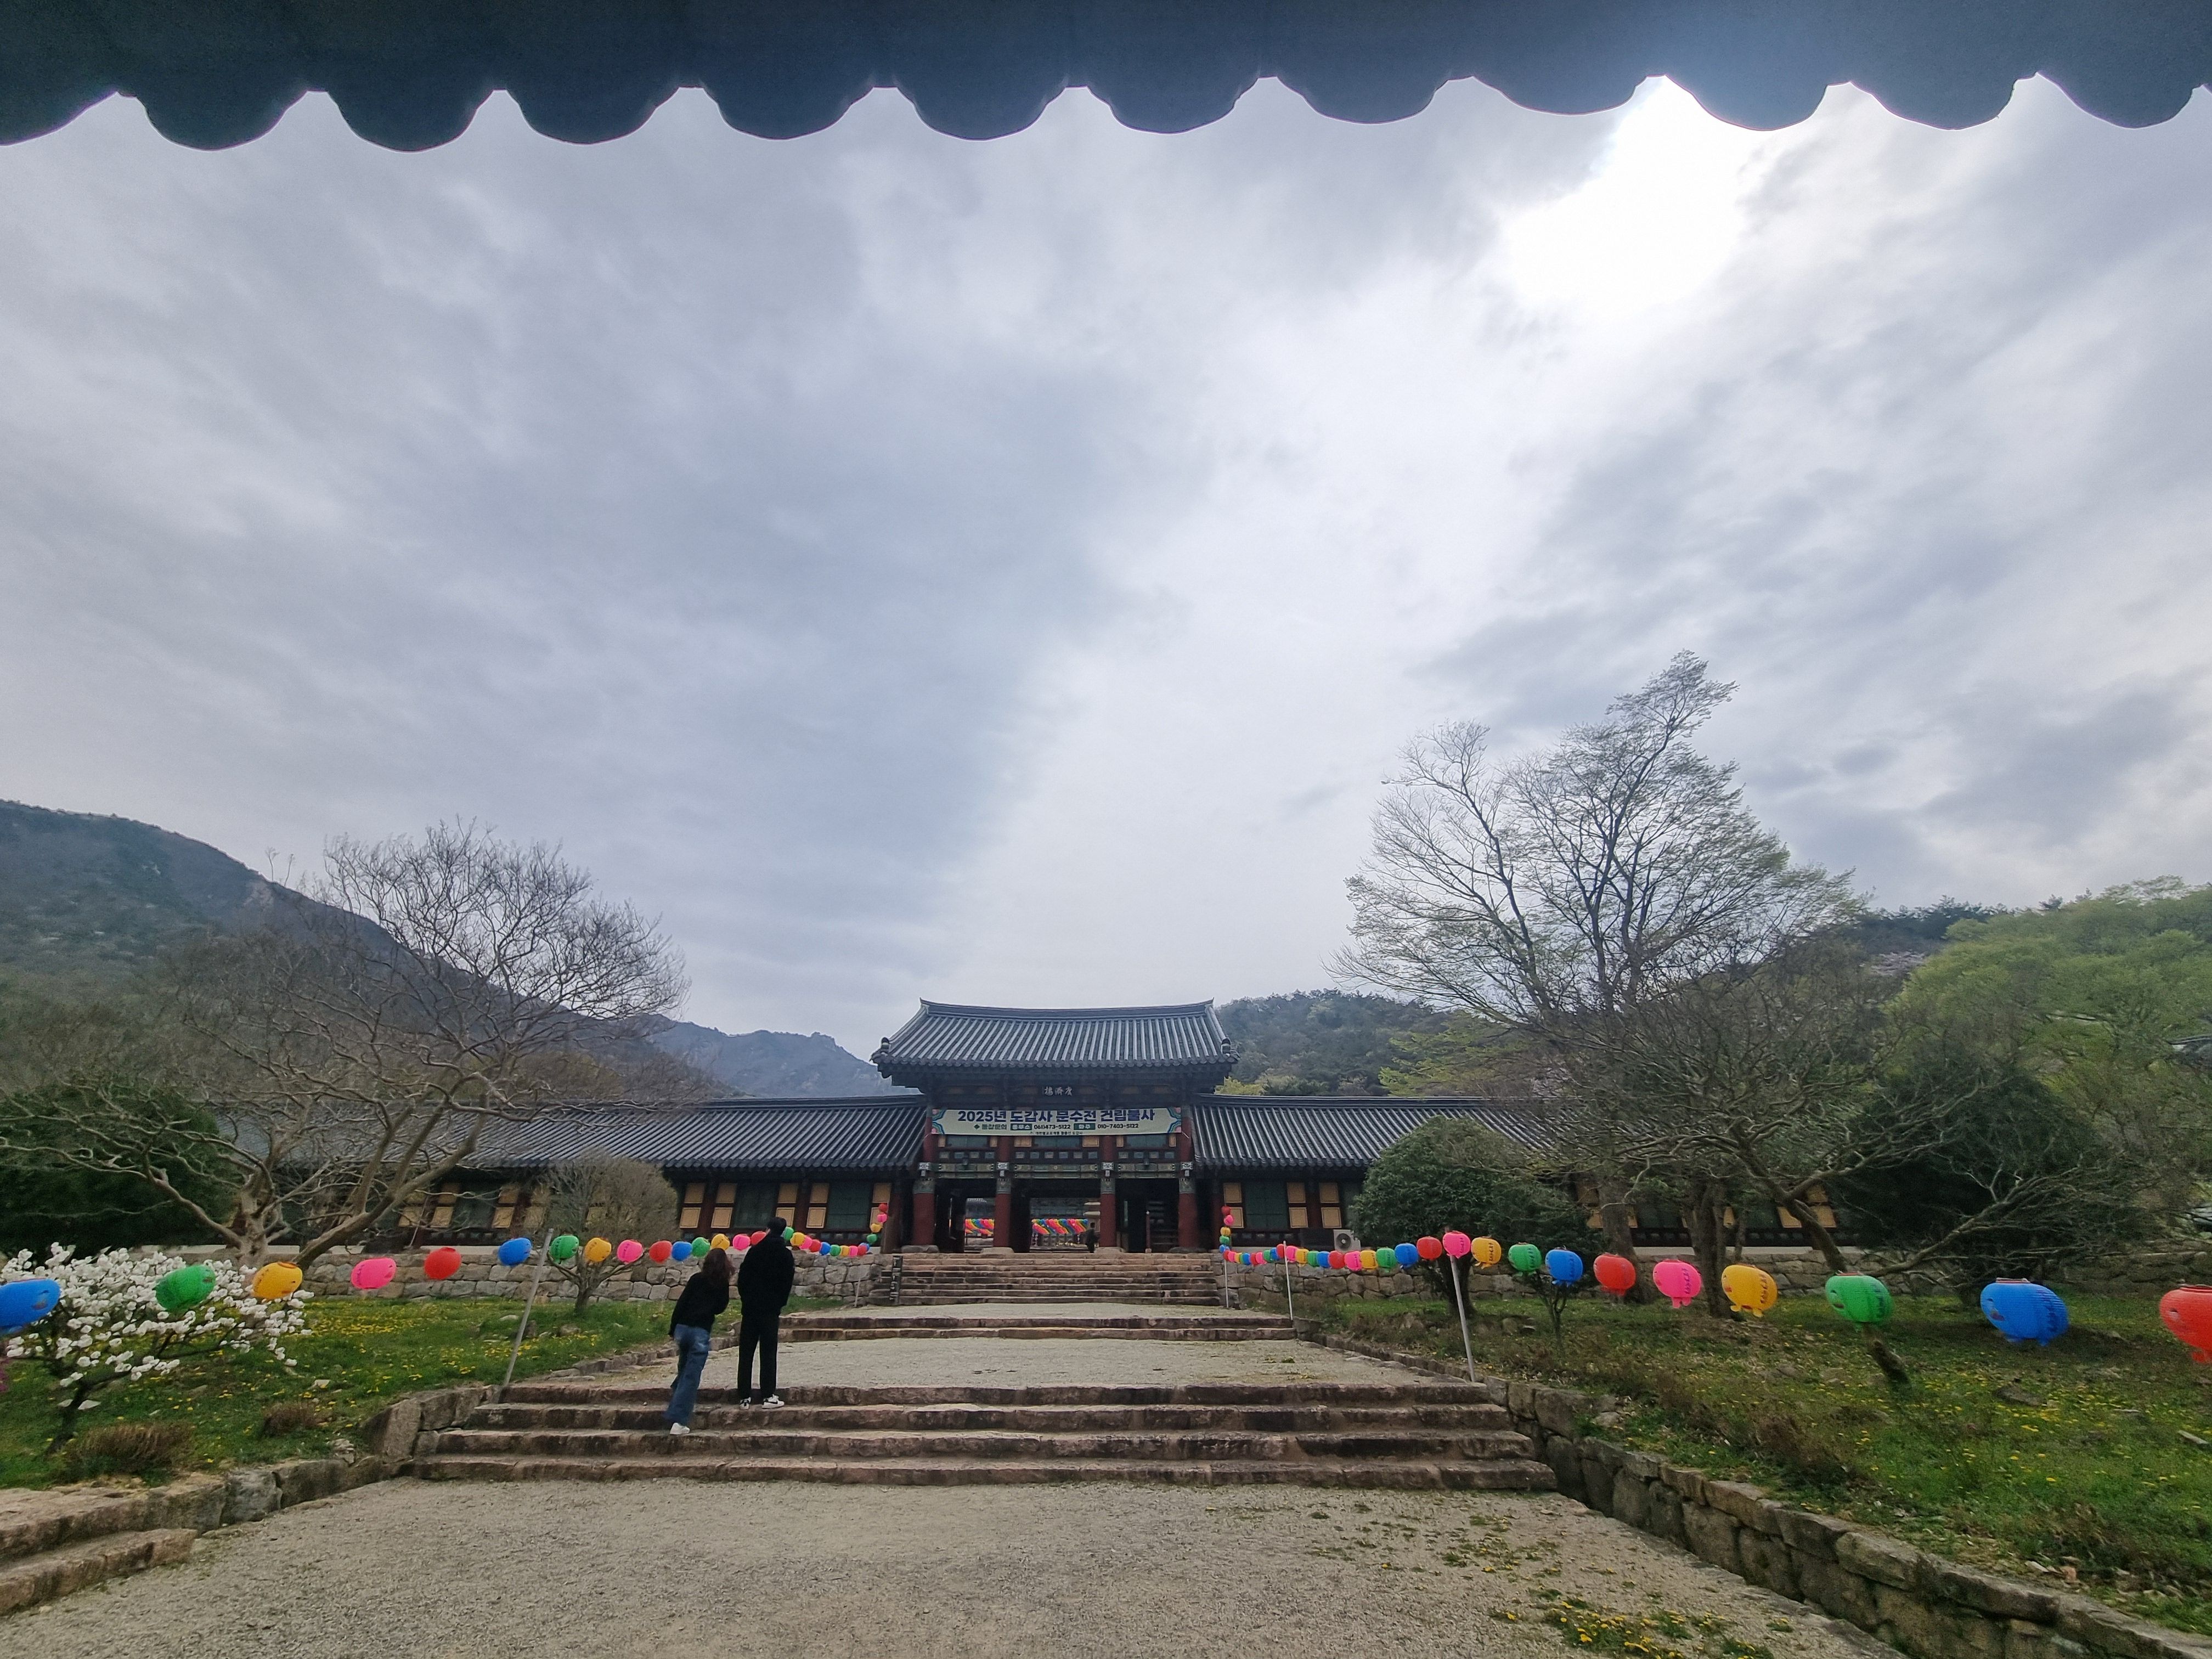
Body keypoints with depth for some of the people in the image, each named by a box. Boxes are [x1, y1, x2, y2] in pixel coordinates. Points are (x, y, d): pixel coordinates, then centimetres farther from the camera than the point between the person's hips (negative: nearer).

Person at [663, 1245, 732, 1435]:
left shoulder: (696, 1279, 6)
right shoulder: (723, 1285, 3)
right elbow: (720, 1308, 11)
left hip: (683, 1328, 3)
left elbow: (681, 1304, 3)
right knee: (691, 1377, -1)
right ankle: (678, 1421, -5)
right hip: (701, 1332, -3)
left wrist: (673, 1330, 9)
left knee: (684, 1368, 29)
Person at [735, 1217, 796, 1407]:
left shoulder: (755, 1251, 2)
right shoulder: (786, 1255, -2)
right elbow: (787, 1283, -1)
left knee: (746, 1352, 7)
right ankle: (768, 1396, 0)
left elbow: (742, 1278, 5)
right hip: (770, 1309, -2)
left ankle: (745, 1396, 8)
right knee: (768, 1352, 2)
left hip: (750, 1307, 2)